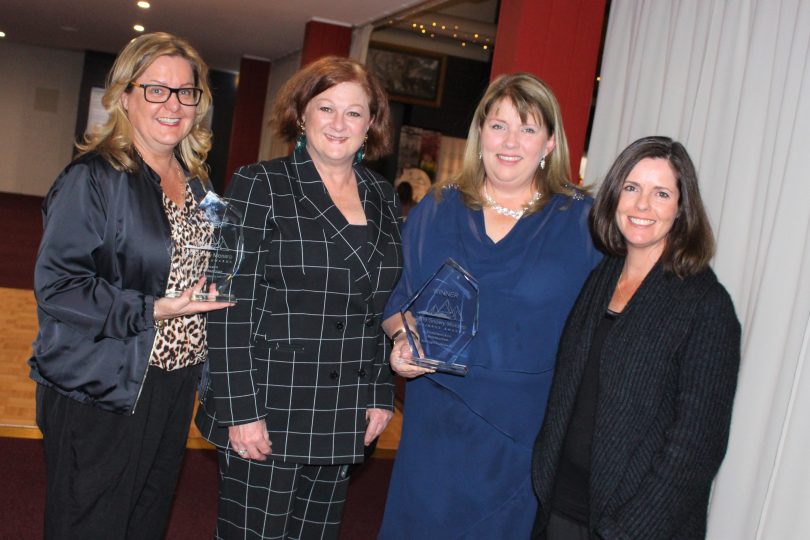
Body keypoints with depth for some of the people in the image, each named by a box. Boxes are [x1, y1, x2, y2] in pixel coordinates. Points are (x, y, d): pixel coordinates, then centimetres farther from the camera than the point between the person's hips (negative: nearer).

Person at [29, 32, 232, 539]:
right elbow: (56, 285, -18)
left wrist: (216, 285, 3)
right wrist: (153, 310, -22)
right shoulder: (94, 178, -14)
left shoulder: (197, 182, 8)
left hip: (174, 389, 7)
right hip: (102, 394, -6)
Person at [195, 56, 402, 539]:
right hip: (267, 415, -4)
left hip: (344, 421, 5)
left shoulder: (384, 198, 9)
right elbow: (231, 307, -10)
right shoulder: (260, 186, -5)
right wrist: (241, 409, -14)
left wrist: (382, 394, 9)